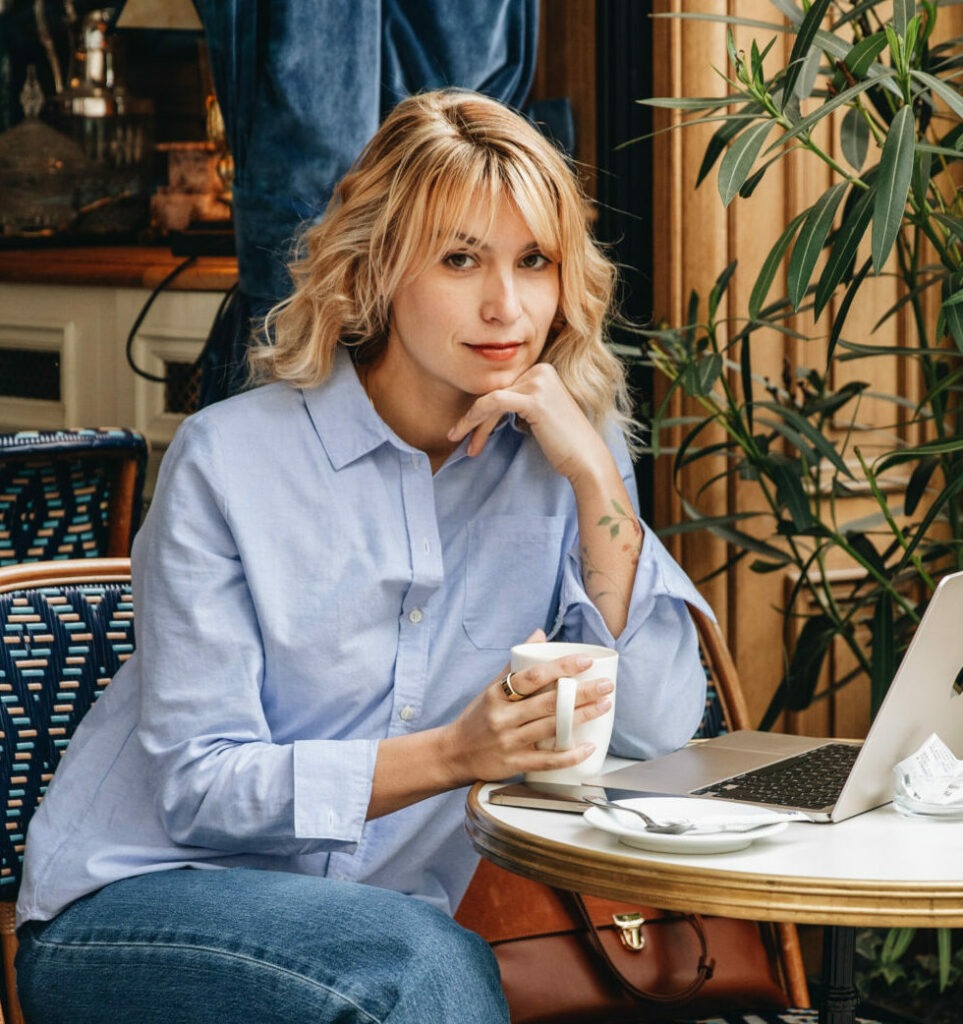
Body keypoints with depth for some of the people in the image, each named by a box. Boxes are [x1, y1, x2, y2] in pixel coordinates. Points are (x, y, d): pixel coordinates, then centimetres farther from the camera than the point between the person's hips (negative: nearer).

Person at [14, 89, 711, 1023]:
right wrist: (451, 755, -28)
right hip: (136, 907, -4)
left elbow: (658, 729, -7)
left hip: (373, 933, 4)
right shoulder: (230, 459, -10)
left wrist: (597, 478, -15)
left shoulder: (562, 454, 2)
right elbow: (198, 788, -14)